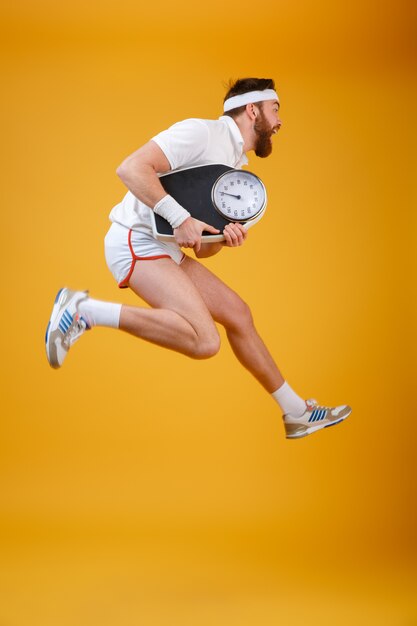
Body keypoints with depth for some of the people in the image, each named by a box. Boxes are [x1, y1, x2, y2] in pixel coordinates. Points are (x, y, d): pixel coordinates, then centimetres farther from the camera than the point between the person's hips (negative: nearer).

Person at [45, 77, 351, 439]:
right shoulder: (202, 132, -8)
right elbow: (131, 168, -20)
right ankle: (85, 311, -18)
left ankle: (297, 412, 21)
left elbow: (202, 249, 19)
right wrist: (181, 219, -24)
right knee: (204, 340, -23)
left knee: (237, 313, 10)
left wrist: (225, 238, -3)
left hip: (168, 251, 10)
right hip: (137, 240, -10)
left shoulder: (236, 164, 20)